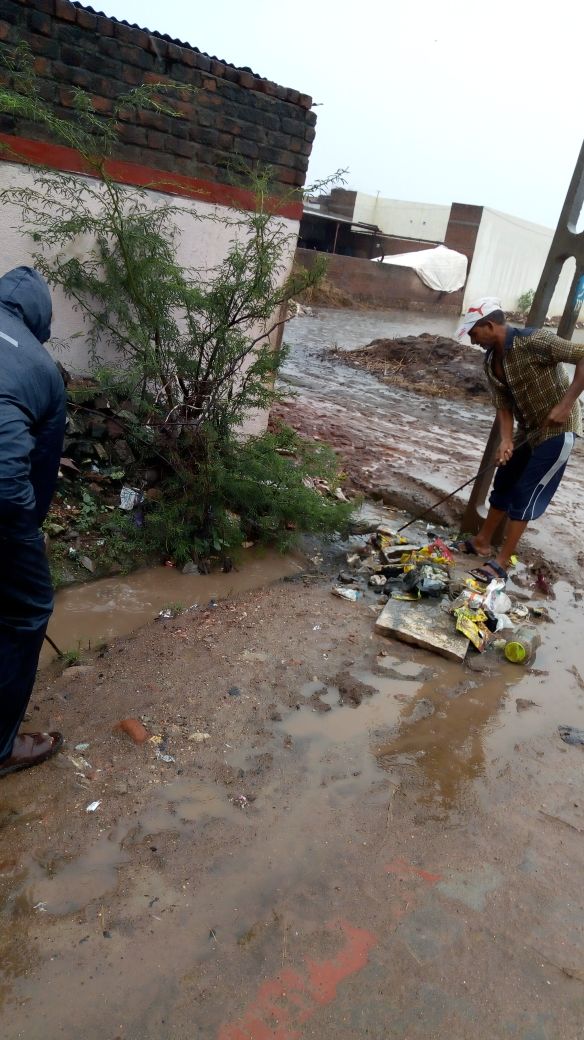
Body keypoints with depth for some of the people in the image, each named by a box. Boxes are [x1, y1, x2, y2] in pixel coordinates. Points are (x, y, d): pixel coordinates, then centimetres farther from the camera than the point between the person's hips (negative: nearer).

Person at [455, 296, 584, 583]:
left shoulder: (534, 341, -24)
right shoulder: (491, 362, 0)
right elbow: (504, 406, 1)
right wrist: (506, 440, -16)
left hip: (557, 430, -8)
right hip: (527, 430, 8)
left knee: (524, 495, -4)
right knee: (503, 486, 15)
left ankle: (501, 562, 5)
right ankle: (482, 542, 32)